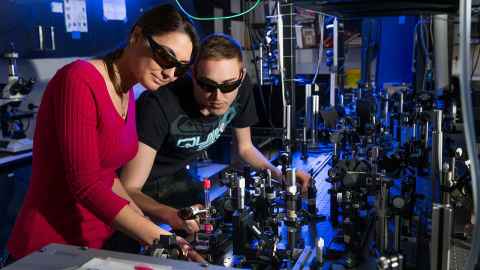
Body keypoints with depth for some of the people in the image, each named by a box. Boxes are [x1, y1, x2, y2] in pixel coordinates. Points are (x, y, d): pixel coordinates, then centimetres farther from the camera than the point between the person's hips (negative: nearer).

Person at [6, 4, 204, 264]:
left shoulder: (127, 95, 6)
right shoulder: (80, 80, -19)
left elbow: (106, 174, 9)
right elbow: (86, 185, -23)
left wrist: (144, 222, -2)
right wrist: (159, 238, -25)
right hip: (50, 248, -7)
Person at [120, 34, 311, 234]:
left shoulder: (241, 90, -18)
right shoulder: (159, 104, -36)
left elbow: (245, 147, 2)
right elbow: (128, 189, -36)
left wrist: (280, 174, -14)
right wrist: (172, 216, -53)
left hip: (176, 178, 5)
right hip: (139, 186, -4)